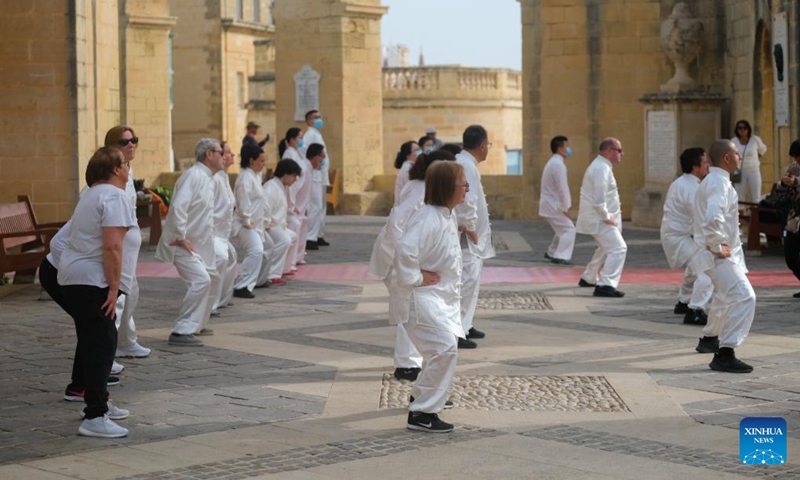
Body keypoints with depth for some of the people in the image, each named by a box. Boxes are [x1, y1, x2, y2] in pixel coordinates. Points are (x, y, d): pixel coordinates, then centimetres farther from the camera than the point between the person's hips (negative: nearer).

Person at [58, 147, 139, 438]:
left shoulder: (93, 195, 20)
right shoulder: (114, 196, -13)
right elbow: (112, 246, -22)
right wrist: (113, 288, -20)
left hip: (75, 277, 11)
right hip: (93, 281, -11)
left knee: (94, 343, 20)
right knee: (100, 345, -11)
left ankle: (98, 403, 32)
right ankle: (94, 418, -14)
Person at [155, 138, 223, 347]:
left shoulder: (208, 179, 13)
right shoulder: (194, 176, -18)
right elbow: (178, 207, -28)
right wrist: (181, 237, -24)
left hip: (200, 243, 11)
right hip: (183, 243, -11)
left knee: (211, 279, 20)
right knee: (200, 280, -22)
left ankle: (197, 324, 35)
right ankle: (181, 332, -19)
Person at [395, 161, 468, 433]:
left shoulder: (448, 216, 8)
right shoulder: (428, 219, -24)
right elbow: (405, 250, -36)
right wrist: (415, 279, -23)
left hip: (443, 296, 10)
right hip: (424, 298, -10)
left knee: (445, 348, 21)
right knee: (445, 348, -18)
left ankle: (422, 395, 44)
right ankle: (422, 413, -11)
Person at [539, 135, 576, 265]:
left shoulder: (553, 162, 15)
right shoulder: (558, 164, -19)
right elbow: (562, 188, -22)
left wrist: (564, 205, 15)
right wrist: (566, 207, -16)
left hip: (549, 203, 10)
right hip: (553, 205, -10)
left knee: (562, 229, 21)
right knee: (569, 229, -5)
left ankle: (551, 253, 26)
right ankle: (560, 257, -6)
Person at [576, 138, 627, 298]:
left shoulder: (600, 166, 15)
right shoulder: (602, 169, -20)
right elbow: (598, 199, -27)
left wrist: (610, 214, 15)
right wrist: (607, 217, -17)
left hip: (598, 217, 11)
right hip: (598, 218, -11)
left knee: (606, 248, 27)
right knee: (618, 248, -17)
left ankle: (588, 278, 41)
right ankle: (605, 286, -22)